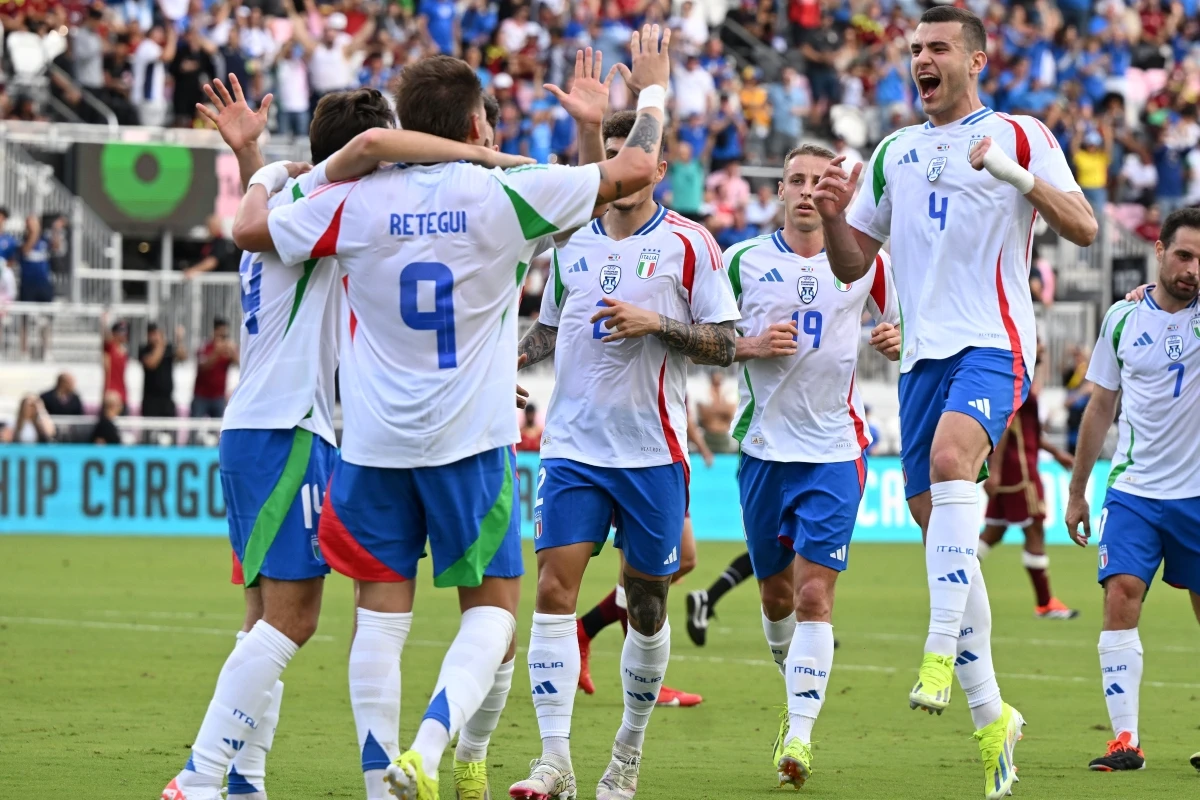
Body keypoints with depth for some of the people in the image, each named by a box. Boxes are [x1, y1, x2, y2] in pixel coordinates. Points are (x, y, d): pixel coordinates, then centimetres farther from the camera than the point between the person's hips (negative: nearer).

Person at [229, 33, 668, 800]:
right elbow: (633, 170, 0)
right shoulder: (504, 196, -7)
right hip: (472, 442, -2)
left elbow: (250, 230, 6)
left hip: (374, 442, 2)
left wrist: (265, 176, 27)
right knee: (492, 605, 6)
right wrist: (653, 89, 17)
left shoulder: (358, 200, -3)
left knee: (382, 607, 7)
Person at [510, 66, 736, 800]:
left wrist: (656, 324, -17)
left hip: (653, 450, -2)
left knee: (647, 601, 6)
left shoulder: (689, 244, -2)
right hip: (573, 444, 2)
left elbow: (724, 345, -3)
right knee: (555, 586, -12)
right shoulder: (571, 240, 10)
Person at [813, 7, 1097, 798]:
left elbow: (1084, 228, -5)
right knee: (939, 528, 4)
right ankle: (990, 714, 13)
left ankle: (942, 656, -36)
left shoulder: (1019, 135, 3)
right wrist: (833, 214, 0)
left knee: (950, 453, -33)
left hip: (994, 343, -6)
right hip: (924, 352, 6)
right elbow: (852, 265, 21)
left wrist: (1017, 174, -20)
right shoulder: (894, 153, 18)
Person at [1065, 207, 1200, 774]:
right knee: (1120, 597, -13)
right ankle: (1125, 739, -12)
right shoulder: (1123, 318, 4)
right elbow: (1101, 408, 12)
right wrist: (1076, 491, 14)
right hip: (1132, 490, 1)